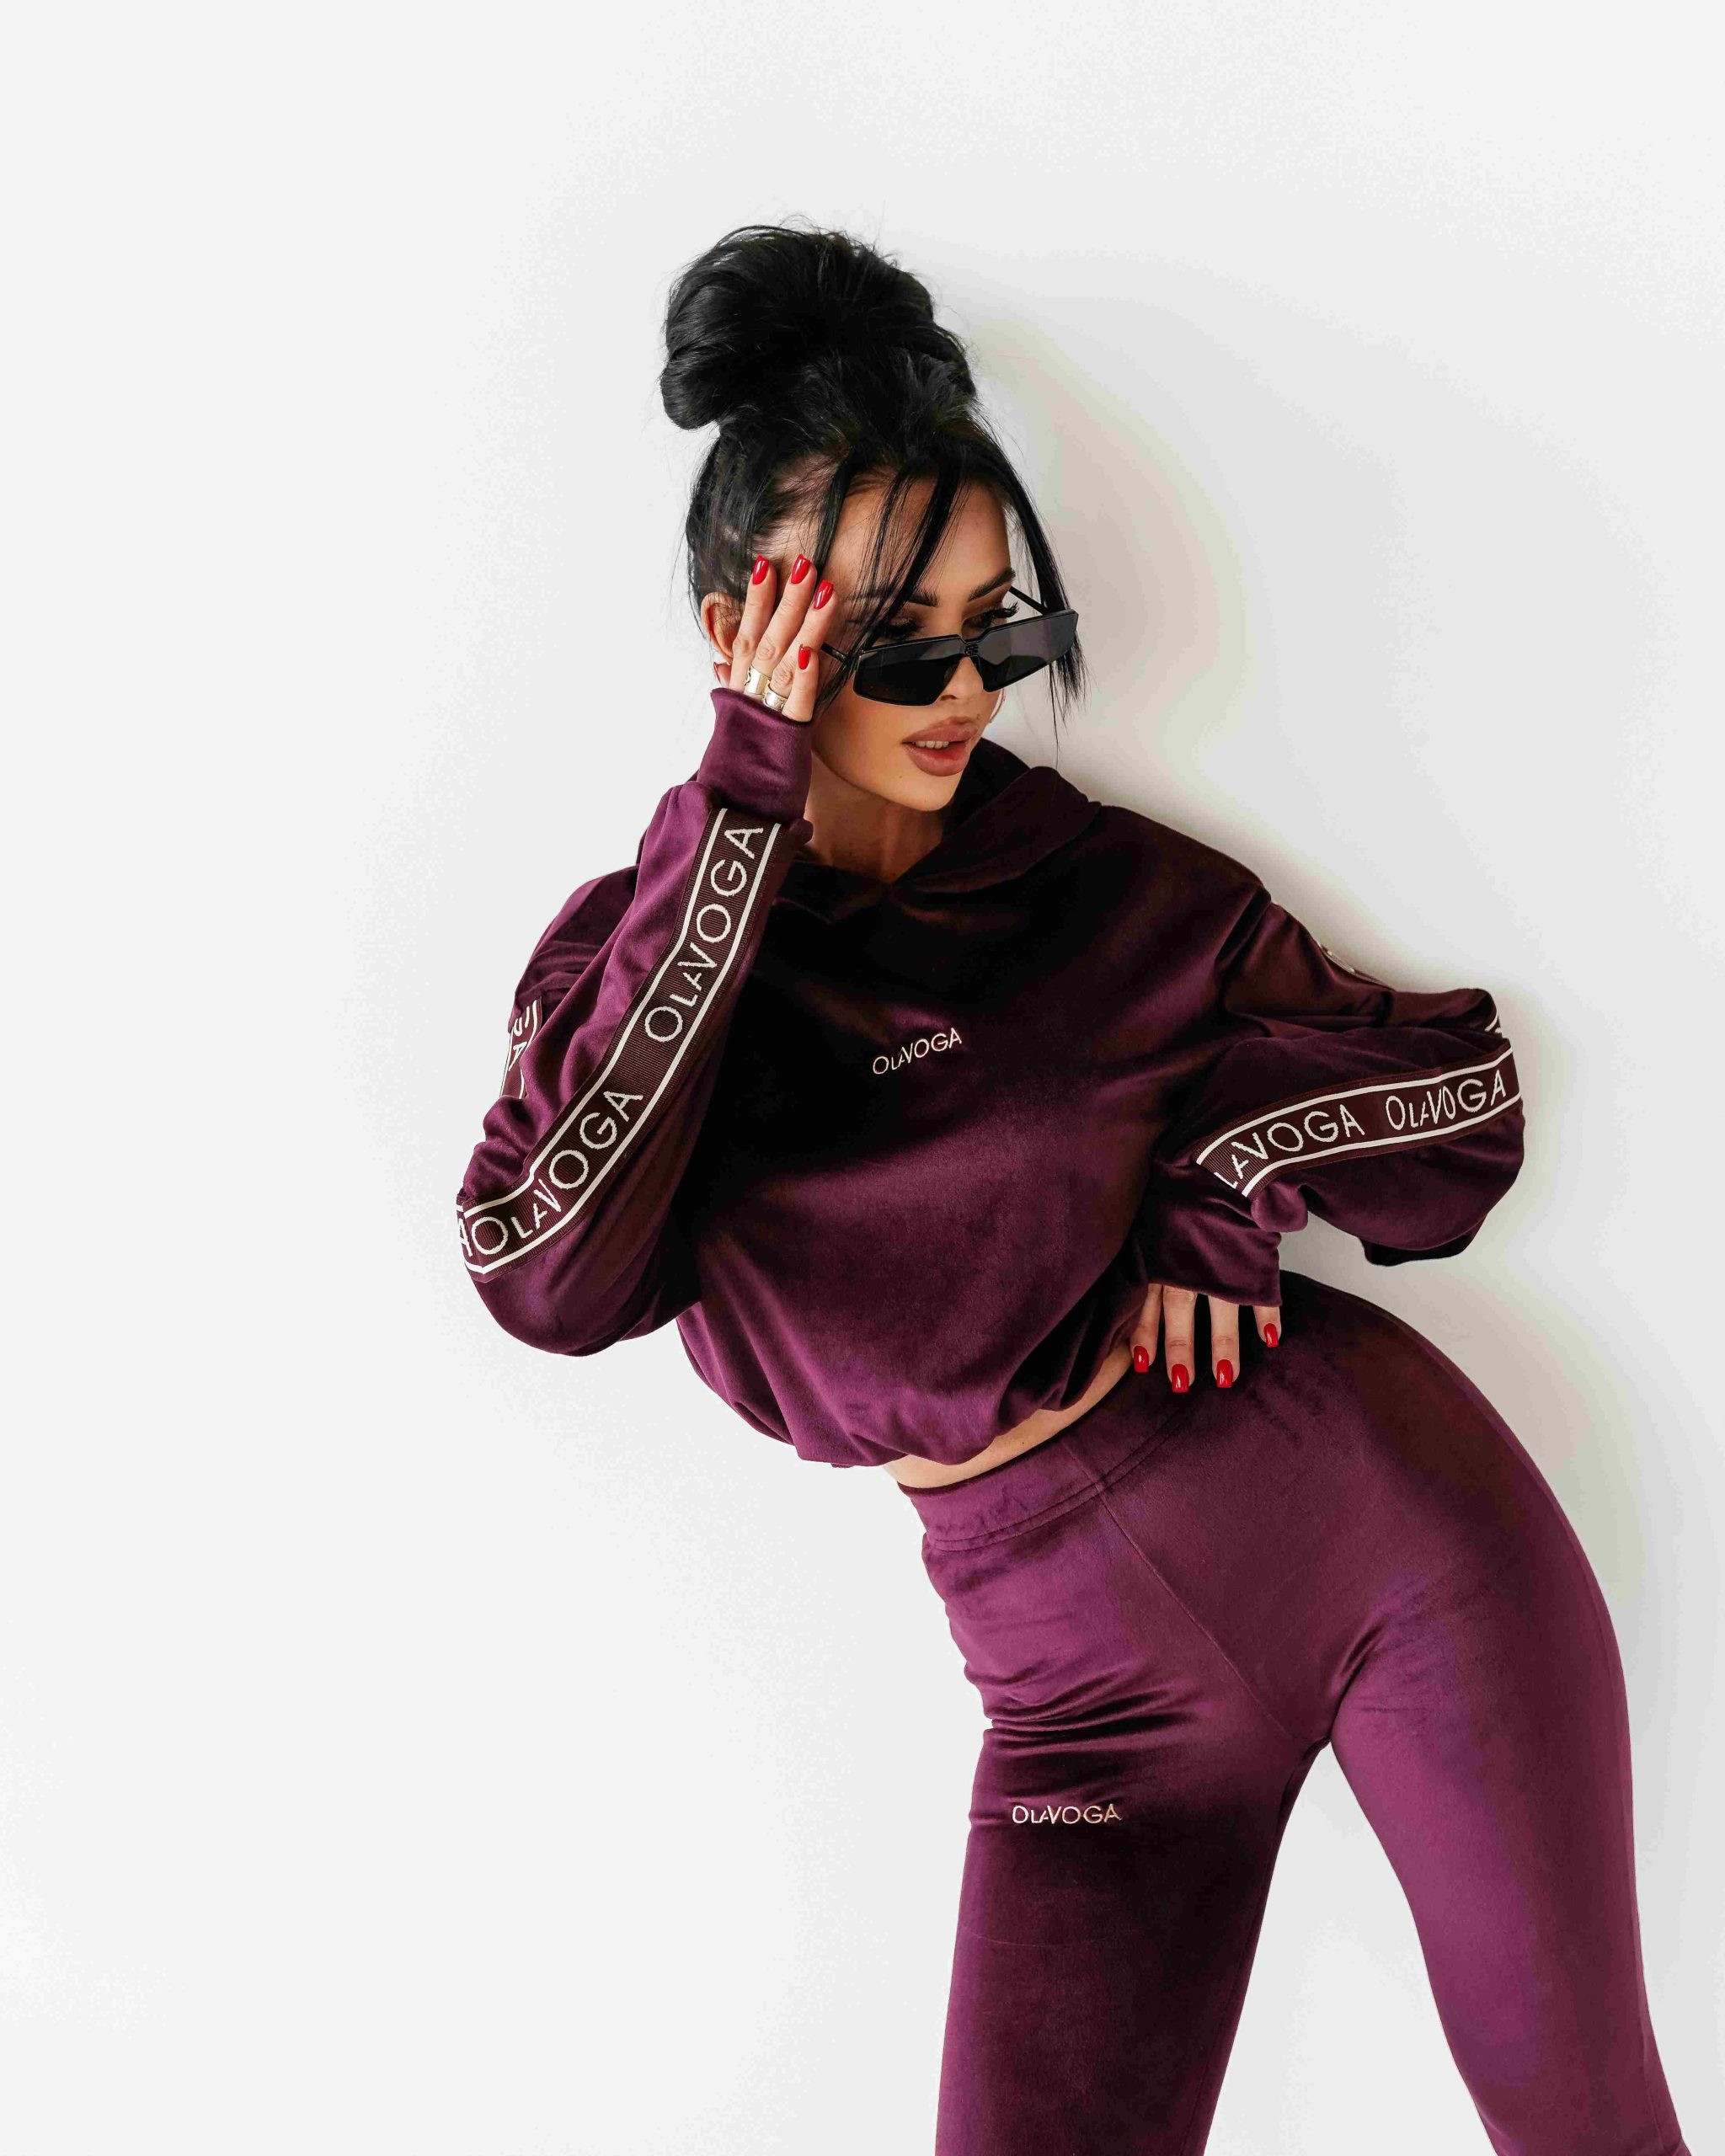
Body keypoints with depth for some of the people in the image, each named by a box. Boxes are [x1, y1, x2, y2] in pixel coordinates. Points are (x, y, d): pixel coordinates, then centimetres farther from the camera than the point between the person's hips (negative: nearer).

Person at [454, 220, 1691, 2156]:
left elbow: (1470, 1075, 8)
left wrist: (1240, 1146, -12)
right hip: (1077, 1648, 0)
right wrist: (746, 826, -20)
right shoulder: (633, 954, 0)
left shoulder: (1101, 882, 0)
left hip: (1380, 1502, 1)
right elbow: (543, 1274, -20)